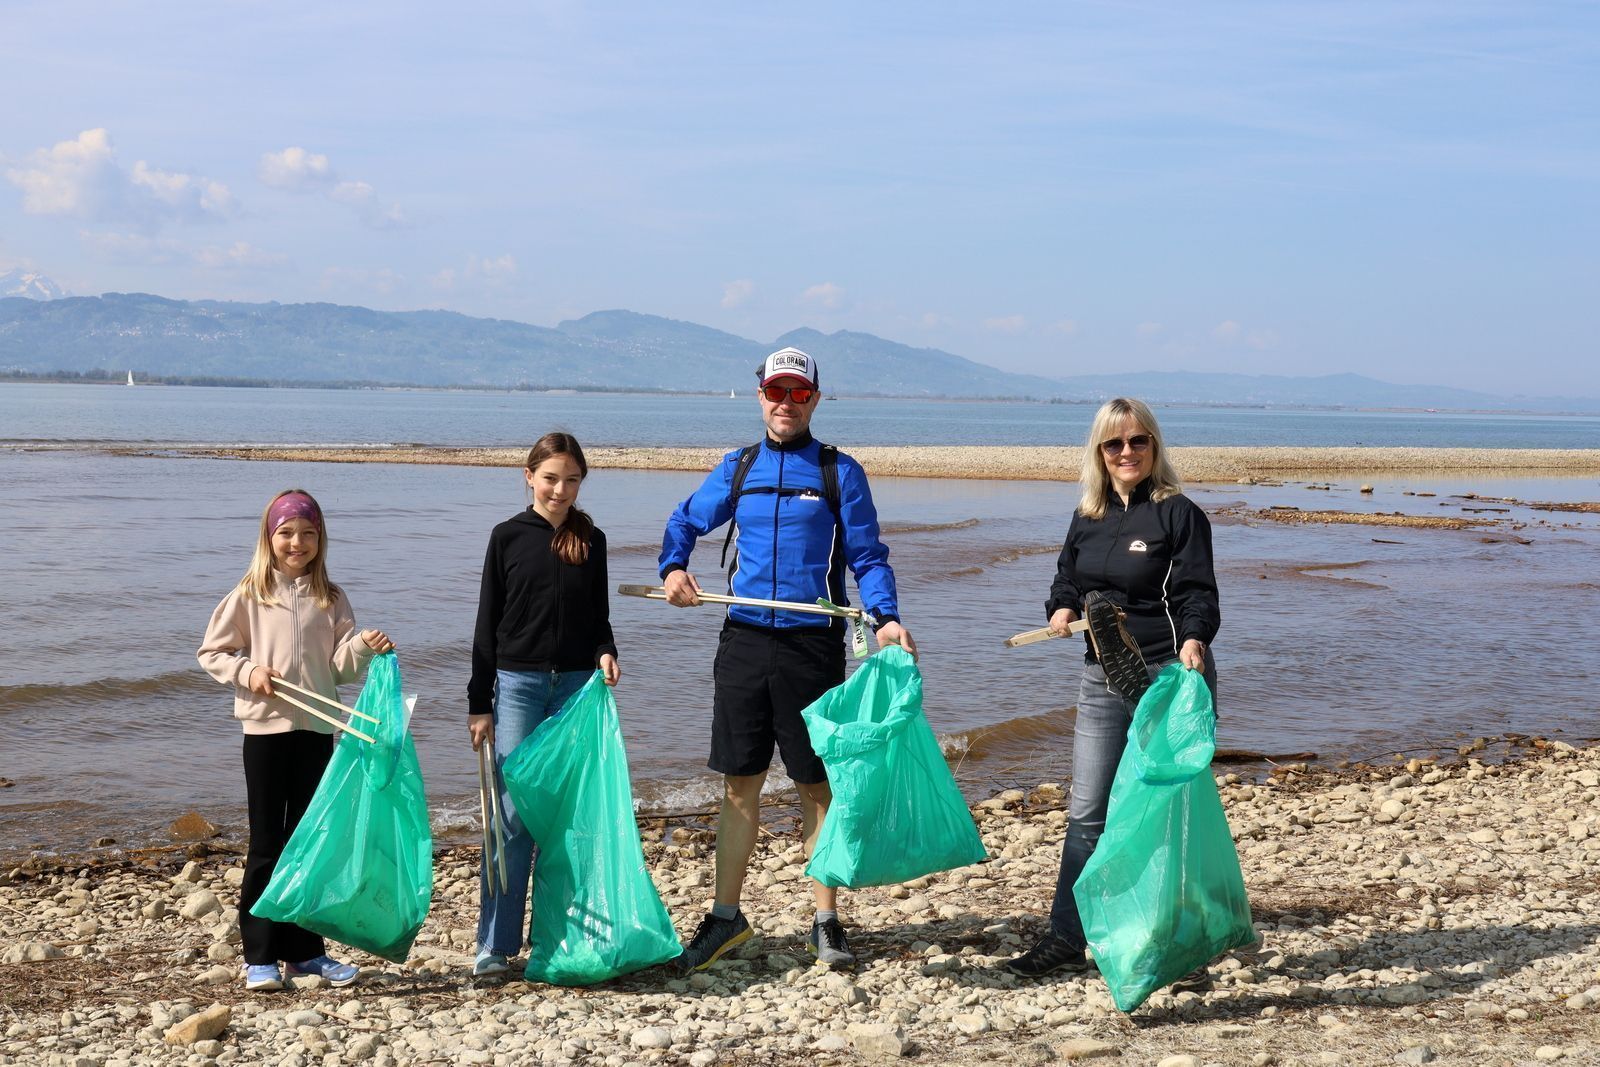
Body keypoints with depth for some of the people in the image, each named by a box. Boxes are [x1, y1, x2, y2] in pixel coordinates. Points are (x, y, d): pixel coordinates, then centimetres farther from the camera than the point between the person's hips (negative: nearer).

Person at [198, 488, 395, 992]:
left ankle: (305, 949, 18)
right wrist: (247, 672, -13)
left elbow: (340, 666, 2)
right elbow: (212, 653, 3)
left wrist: (364, 647, -17)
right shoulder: (250, 595, -1)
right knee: (267, 845, 2)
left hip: (317, 729, 3)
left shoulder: (331, 599, 5)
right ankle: (260, 955, 8)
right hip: (266, 728, -3)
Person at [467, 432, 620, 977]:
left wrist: (606, 653, -6)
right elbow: (488, 623, 3)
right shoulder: (508, 536, 2)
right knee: (512, 814, -5)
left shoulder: (590, 540, 8)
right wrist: (478, 705, 0)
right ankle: (495, 943, 1)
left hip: (578, 686, 2)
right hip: (518, 685, -2)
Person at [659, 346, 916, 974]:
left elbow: (868, 557, 1)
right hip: (744, 641, 3)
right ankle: (725, 917, 19)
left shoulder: (840, 472, 3)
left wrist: (885, 617, -16)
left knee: (816, 784, 4)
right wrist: (674, 567, 0)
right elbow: (685, 521, 21)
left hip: (813, 645, -2)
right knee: (739, 783, 8)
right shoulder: (737, 469, 11)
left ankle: (826, 923, 16)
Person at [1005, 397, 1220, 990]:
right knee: (1087, 812, 8)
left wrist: (1193, 639, -32)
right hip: (1102, 677, 6)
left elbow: (1198, 593, -12)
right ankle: (1066, 941, 15)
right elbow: (1067, 580, 21)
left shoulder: (1178, 514, -6)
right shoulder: (1087, 519, 11)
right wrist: (1061, 608, -2)